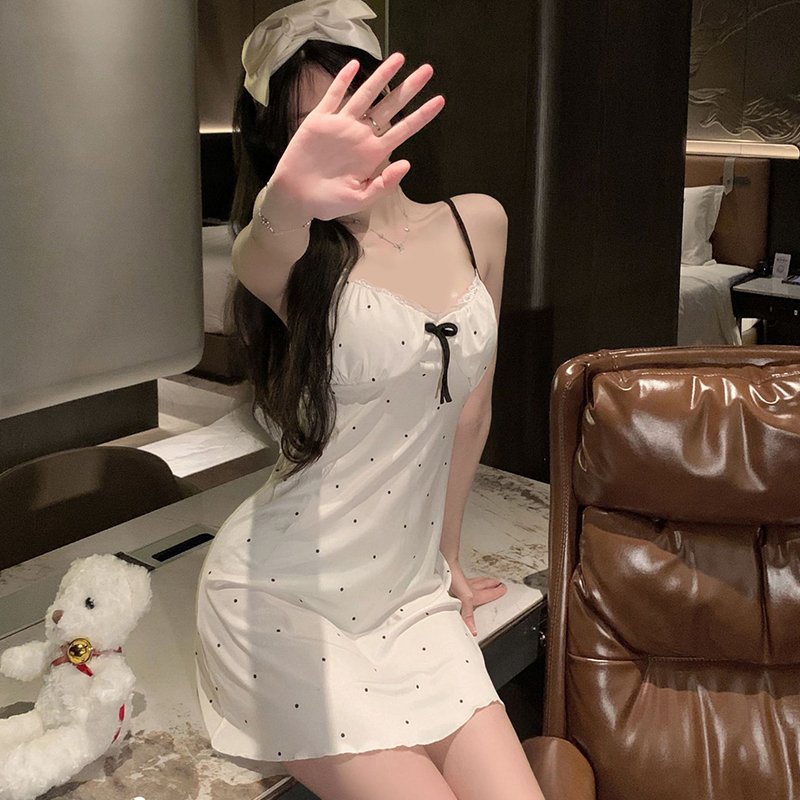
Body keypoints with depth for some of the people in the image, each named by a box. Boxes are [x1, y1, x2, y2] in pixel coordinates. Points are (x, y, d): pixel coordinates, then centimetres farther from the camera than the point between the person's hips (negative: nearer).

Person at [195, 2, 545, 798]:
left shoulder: (478, 224, 4)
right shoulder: (298, 263, -8)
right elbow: (258, 254, -35)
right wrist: (289, 199, -59)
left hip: (411, 599, 5)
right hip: (285, 600, -4)